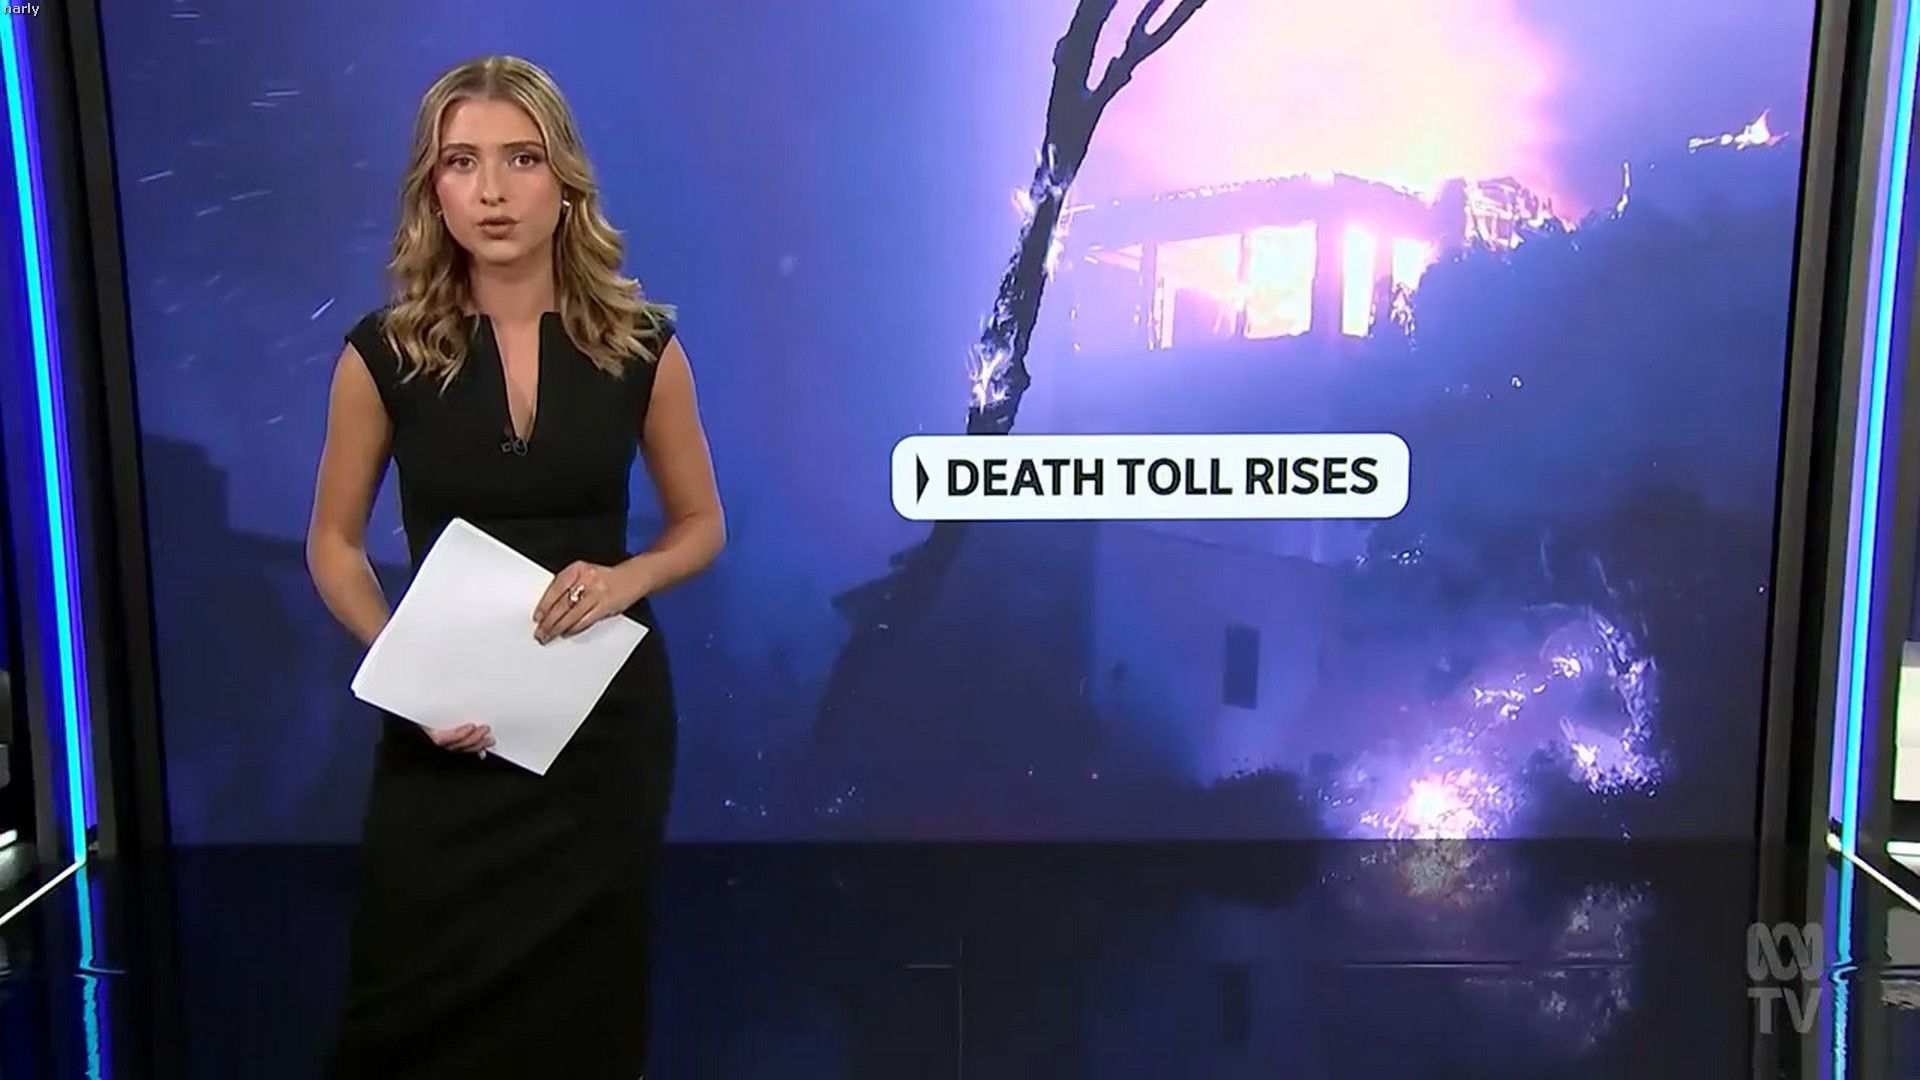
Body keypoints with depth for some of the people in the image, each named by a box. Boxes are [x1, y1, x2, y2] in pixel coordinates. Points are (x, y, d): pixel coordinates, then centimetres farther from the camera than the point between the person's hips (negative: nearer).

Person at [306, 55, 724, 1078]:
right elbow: (334, 545, 3)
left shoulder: (640, 345, -5)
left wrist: (626, 578, -15)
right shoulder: (385, 353, -7)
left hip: (606, 713, 1)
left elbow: (700, 525, 6)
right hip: (446, 725, 0)